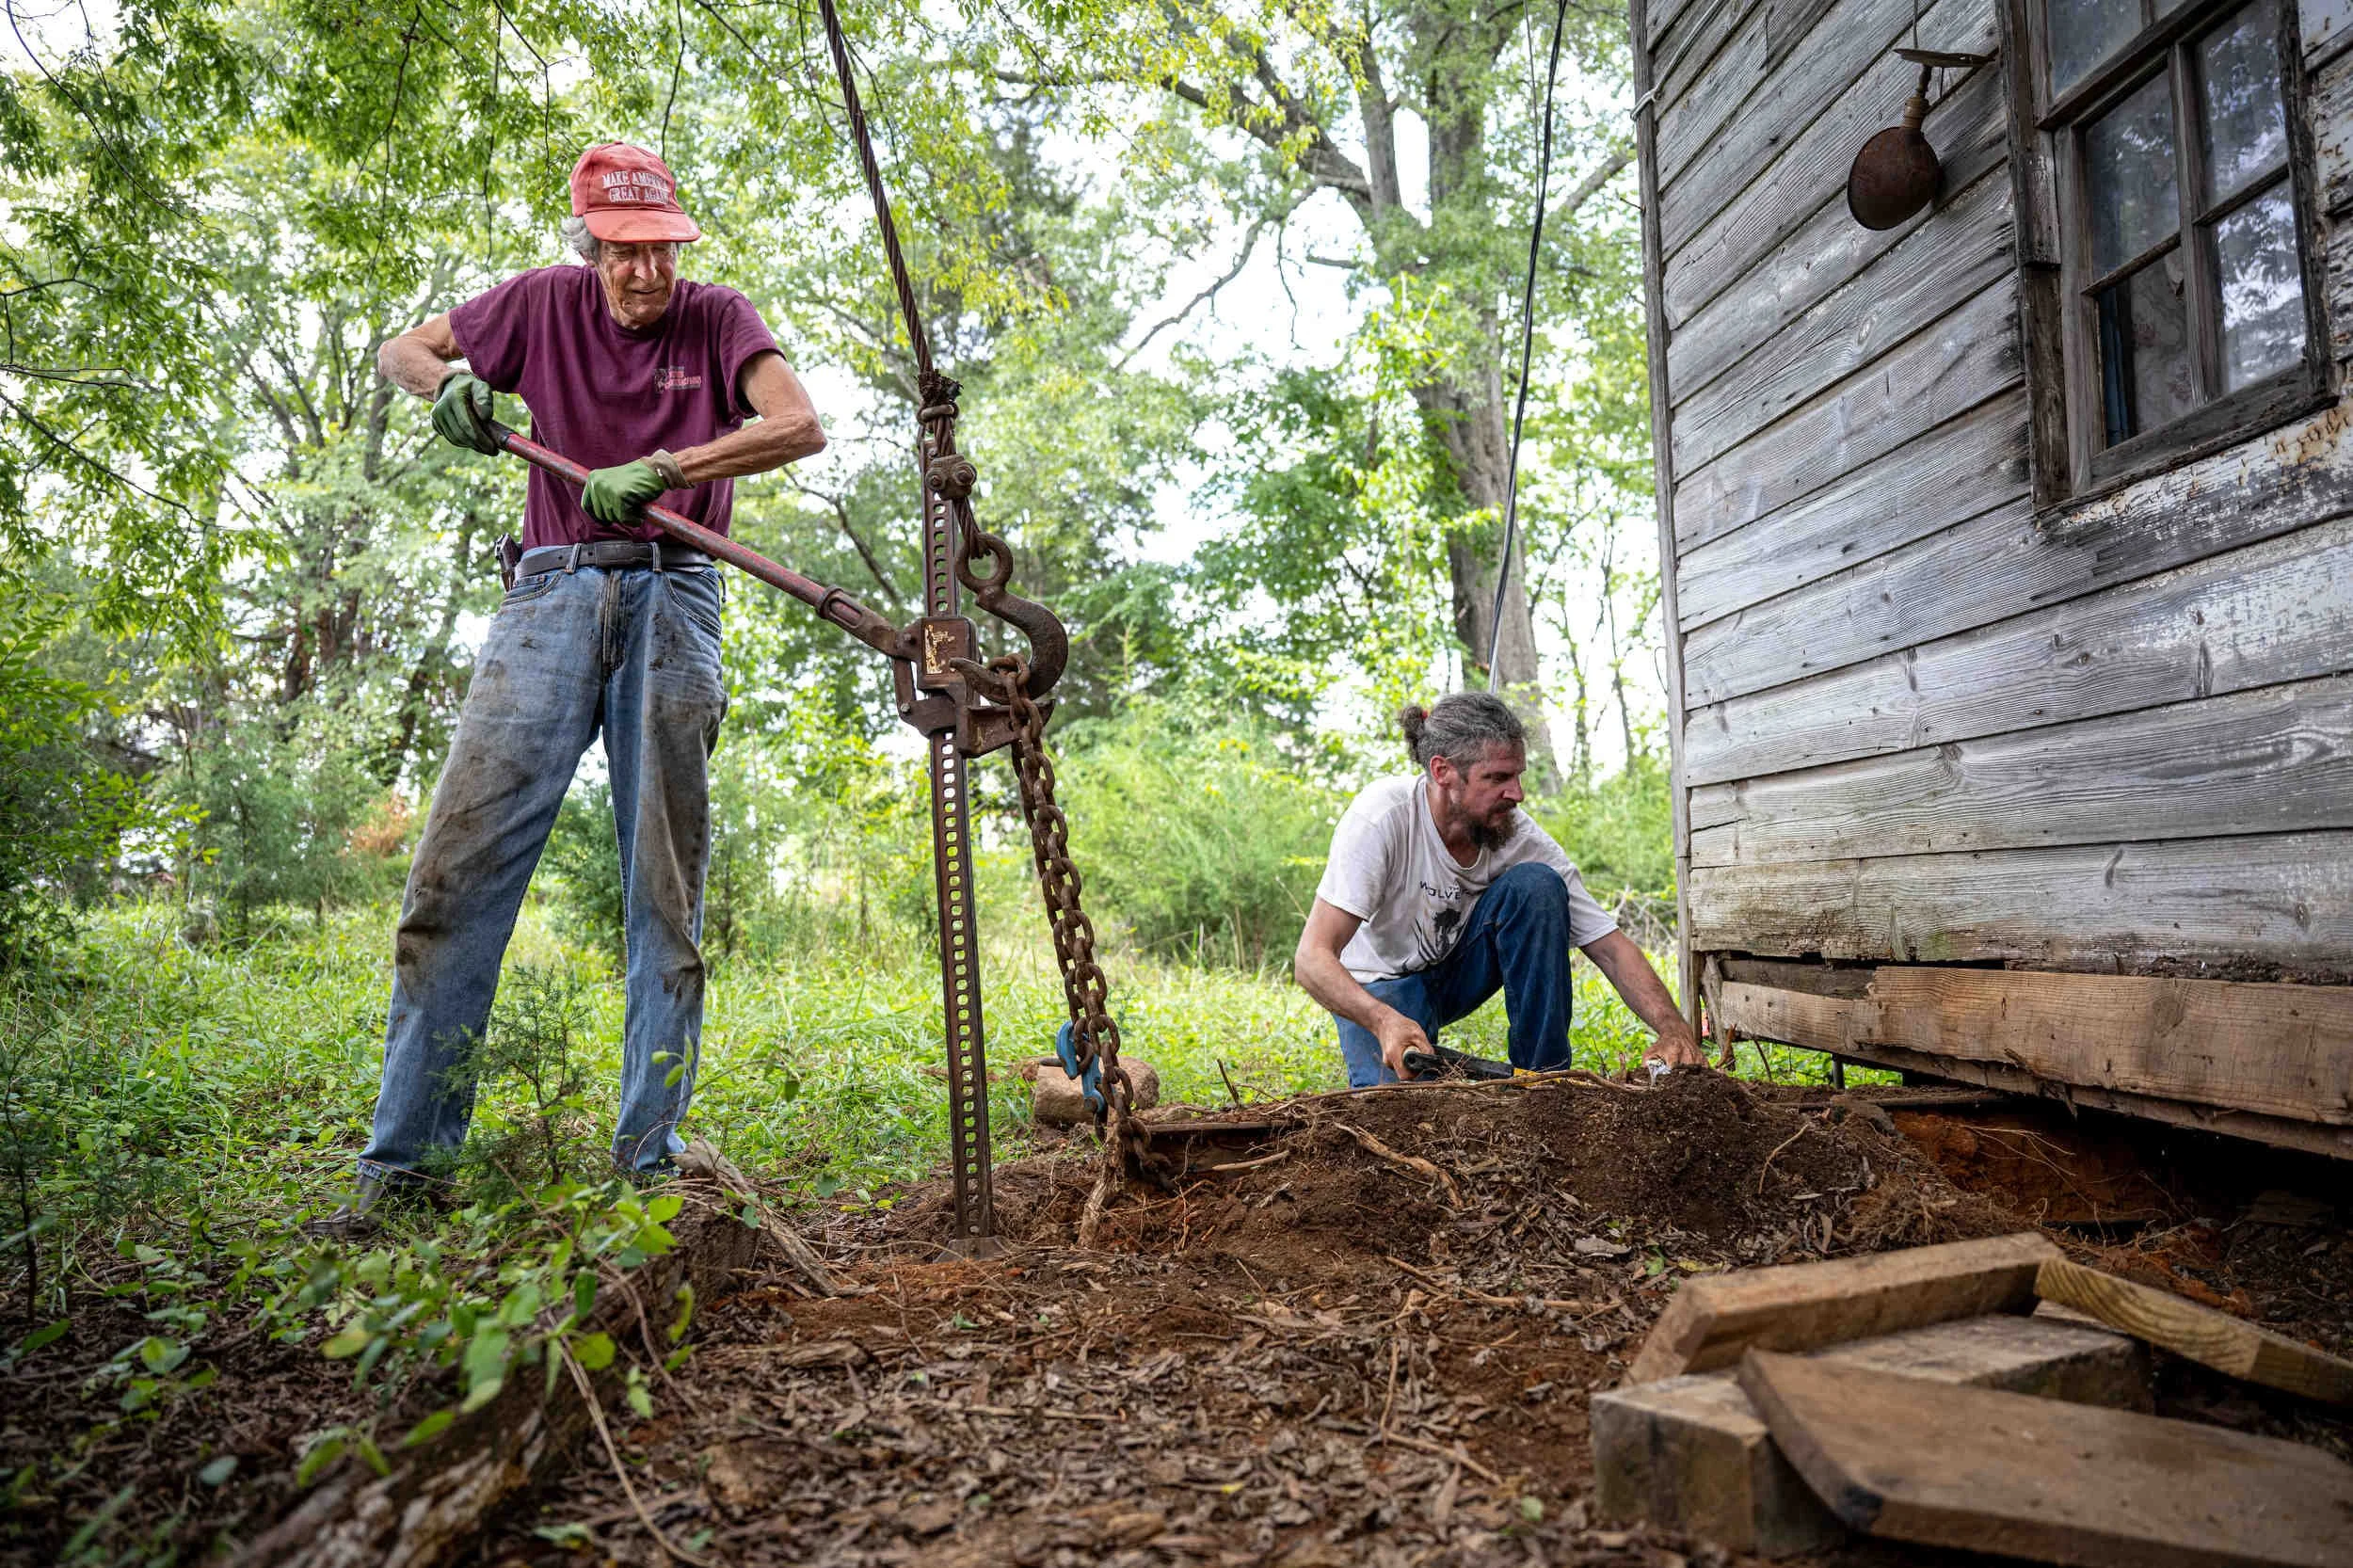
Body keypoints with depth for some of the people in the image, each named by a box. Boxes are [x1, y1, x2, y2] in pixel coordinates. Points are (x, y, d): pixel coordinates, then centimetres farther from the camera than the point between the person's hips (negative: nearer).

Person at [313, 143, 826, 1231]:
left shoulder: (716, 318, 7)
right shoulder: (544, 303, 11)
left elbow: (799, 426, -10)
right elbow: (398, 353, 22)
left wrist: (658, 469, -19)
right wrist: (452, 382, -1)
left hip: (671, 598, -1)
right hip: (553, 590, 1)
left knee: (667, 887, -2)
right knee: (460, 860, -8)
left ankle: (647, 1157, 4)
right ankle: (404, 1157, -1)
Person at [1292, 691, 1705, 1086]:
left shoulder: (1520, 835, -21)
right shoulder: (1381, 816, -32)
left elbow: (1609, 947, -17)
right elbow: (1311, 958, -36)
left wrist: (1672, 1027, -33)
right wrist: (1384, 1020, -54)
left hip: (1460, 969, 4)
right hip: (1380, 985, -4)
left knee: (1537, 883, -24)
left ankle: (1544, 1074, -14)